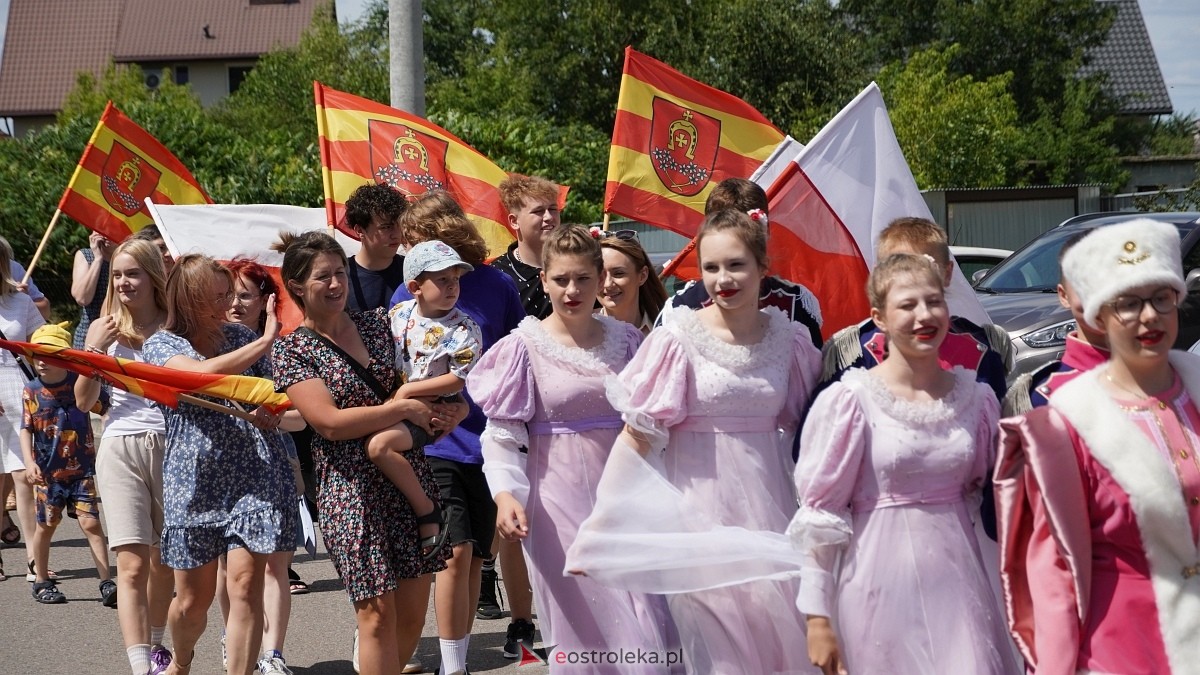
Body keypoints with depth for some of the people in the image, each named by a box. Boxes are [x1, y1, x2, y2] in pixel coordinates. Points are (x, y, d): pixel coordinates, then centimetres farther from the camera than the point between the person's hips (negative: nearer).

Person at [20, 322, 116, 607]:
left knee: (90, 522, -8)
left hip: (82, 468, -1)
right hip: (47, 471, 1)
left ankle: (107, 583, -7)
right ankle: (41, 581, 26)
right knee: (46, 525, 11)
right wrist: (29, 461, -18)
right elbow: (26, 429, -6)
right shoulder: (32, 391, -4)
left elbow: (107, 410, 4)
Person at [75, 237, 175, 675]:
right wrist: (96, 350, -9)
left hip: (170, 445, 0)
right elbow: (85, 400, 4)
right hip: (121, 447, 0)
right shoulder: (104, 328, 6)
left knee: (163, 559, 11)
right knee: (132, 564, -9)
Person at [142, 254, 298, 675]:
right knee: (193, 597, 10)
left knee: (246, 584, -11)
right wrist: (267, 341, -24)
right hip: (194, 482, -1)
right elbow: (202, 373, -25)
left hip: (256, 474, 1)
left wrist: (270, 416, -5)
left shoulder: (242, 337, 8)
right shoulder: (161, 345, -2)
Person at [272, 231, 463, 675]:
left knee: (413, 612, 5)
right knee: (378, 612, -6)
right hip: (352, 488, -5)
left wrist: (447, 412, -2)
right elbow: (331, 422, -13)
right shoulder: (291, 350, -3)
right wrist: (406, 409, -12)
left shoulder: (378, 323, 10)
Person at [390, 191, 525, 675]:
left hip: (488, 441, 2)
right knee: (456, 550, -11)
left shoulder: (496, 285, 0)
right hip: (436, 444, -2)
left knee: (475, 556, 9)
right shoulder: (407, 295, -1)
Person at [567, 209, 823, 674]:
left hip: (769, 500, 4)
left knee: (783, 628, 1)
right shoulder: (679, 339, -8)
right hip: (702, 507, -3)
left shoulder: (788, 338, 4)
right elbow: (639, 433, -11)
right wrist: (601, 525, -17)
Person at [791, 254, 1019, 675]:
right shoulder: (851, 400, -8)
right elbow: (819, 513, -7)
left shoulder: (976, 398, 6)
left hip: (958, 579, 4)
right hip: (883, 588, -4)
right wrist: (817, 616, -9)